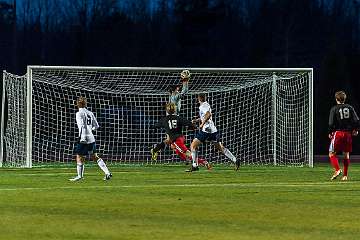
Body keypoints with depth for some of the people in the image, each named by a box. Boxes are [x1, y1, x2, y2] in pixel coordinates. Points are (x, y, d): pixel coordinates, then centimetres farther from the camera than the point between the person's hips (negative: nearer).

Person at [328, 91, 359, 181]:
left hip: (338, 133, -4)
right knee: (346, 155, 12)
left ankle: (337, 169, -18)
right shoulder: (350, 108, 3)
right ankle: (345, 175, 12)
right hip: (348, 133, 4)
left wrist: (330, 133, 4)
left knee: (332, 154, 3)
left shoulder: (334, 109, -6)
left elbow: (331, 123, -11)